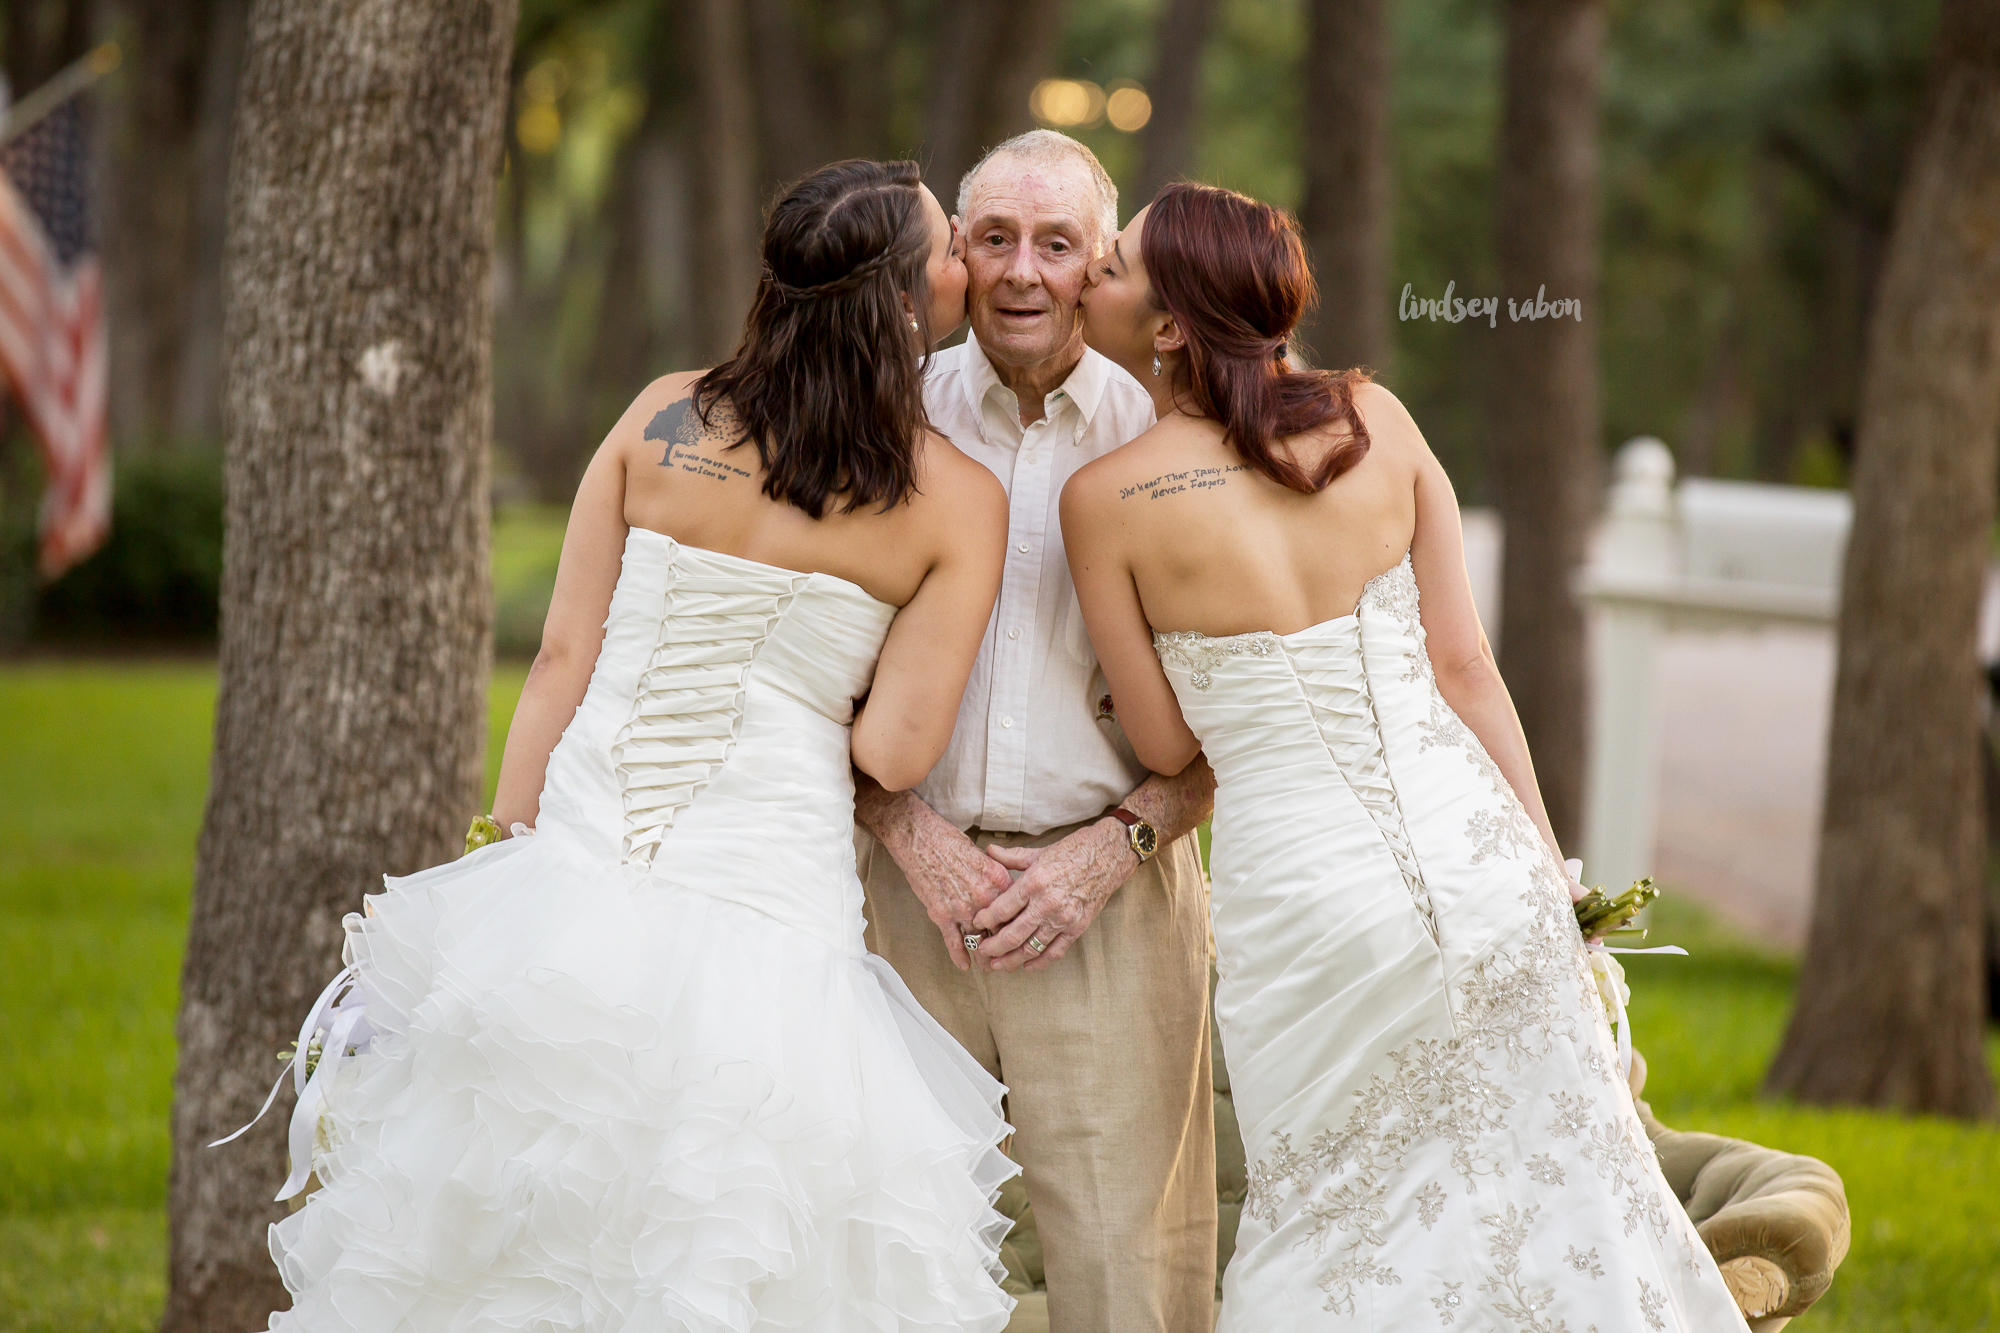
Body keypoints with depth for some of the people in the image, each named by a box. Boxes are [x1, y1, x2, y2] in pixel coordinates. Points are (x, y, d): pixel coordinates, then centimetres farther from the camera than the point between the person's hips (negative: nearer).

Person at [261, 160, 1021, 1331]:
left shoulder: (665, 418, 4)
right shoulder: (961, 501, -3)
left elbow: (563, 658, 4)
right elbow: (894, 752, -7)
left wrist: (509, 859, 11)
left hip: (577, 870, 3)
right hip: (776, 889, -3)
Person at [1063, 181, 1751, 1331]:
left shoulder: (1105, 501, -8)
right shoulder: (1377, 419, 0)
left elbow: (1167, 747, 0)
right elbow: (1466, 666, 2)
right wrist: (1550, 871, 8)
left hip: (1303, 896, -2)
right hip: (1478, 857, 3)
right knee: (1559, 1194, 12)